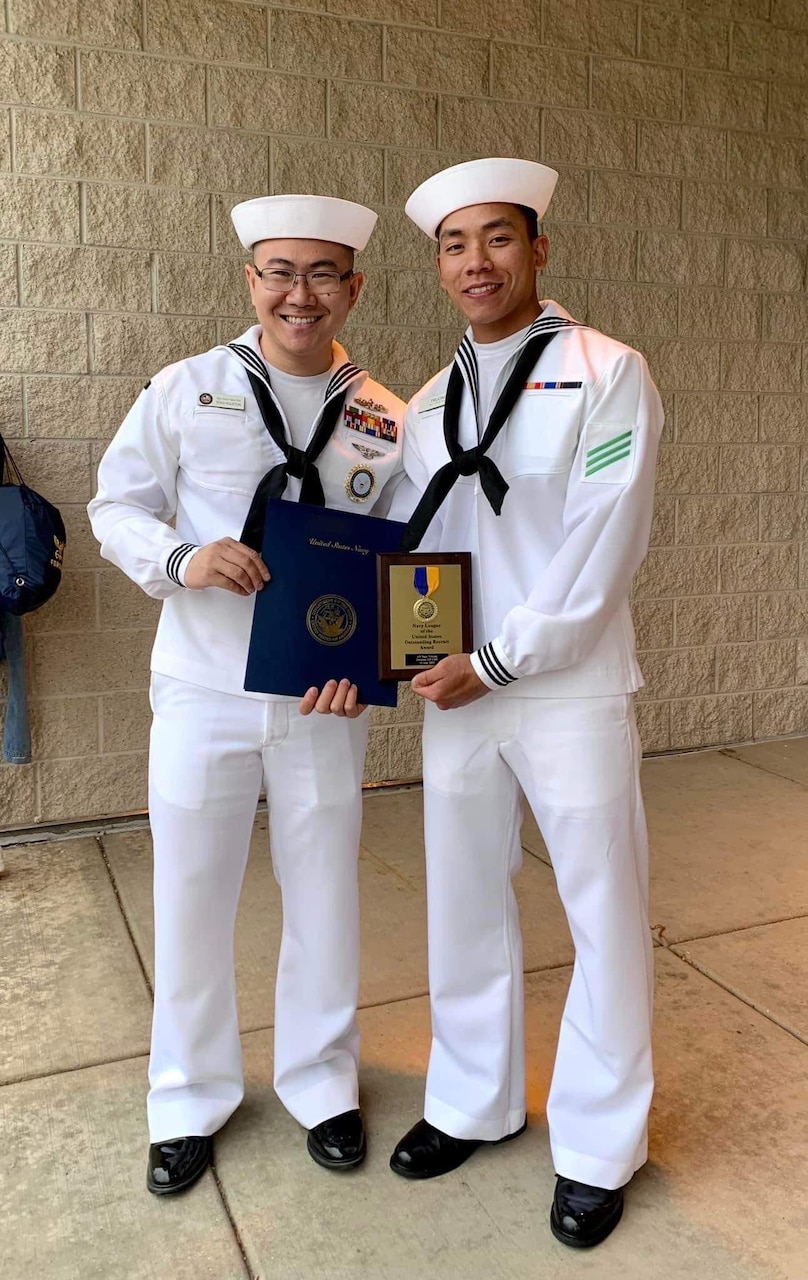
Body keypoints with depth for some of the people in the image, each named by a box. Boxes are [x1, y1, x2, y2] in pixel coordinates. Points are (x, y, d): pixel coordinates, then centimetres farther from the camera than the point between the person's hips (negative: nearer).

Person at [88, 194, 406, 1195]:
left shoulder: (384, 419, 3)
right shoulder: (186, 391, -1)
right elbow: (115, 508, 3)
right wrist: (184, 559, -18)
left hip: (324, 697, 1)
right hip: (203, 691, 0)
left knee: (324, 895, 13)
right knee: (190, 898, 10)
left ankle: (320, 1082, 37)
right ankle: (190, 1099, 34)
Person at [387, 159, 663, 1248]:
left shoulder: (605, 374, -7)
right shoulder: (427, 404, 9)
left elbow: (603, 548, -15)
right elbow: (399, 548, 10)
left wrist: (497, 661, -14)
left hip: (571, 691, -5)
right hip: (454, 693, 5)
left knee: (605, 916, 8)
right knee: (464, 906, 16)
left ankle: (598, 1147, 30)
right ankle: (474, 1104, 38)